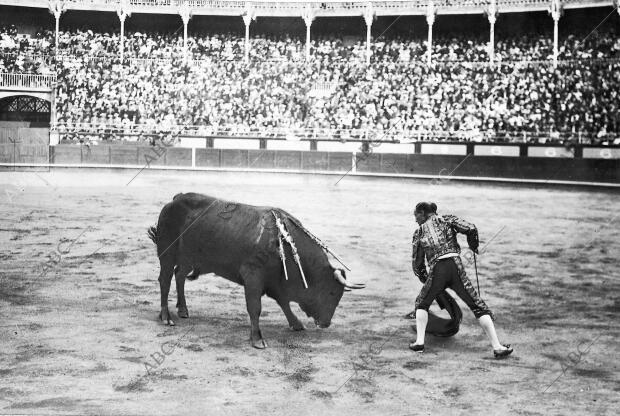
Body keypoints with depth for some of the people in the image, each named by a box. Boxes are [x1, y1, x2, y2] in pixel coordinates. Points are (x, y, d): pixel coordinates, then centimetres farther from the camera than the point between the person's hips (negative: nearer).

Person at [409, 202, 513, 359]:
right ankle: (497, 347, 0)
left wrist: (425, 279, 34)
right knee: (479, 307, 7)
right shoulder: (446, 220, 16)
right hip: (455, 267, 0)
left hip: (436, 271, 0)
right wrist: (474, 246, 20)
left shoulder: (419, 232, 17)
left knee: (421, 304, 25)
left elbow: (417, 263, 18)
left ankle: (419, 342, 10)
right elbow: (470, 229, 1)